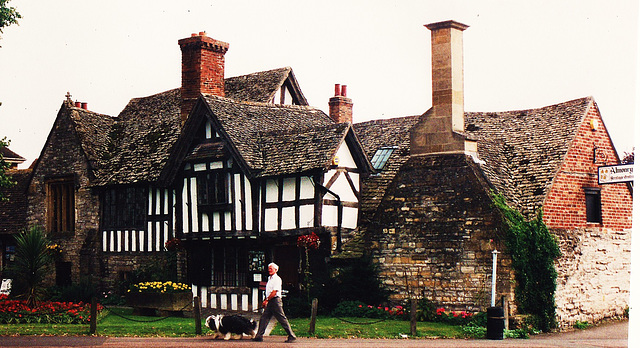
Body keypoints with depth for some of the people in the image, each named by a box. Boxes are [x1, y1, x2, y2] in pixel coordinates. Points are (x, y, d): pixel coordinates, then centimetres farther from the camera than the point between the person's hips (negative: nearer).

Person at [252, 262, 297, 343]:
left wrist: (266, 300, -16)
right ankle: (259, 336, 6)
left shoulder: (277, 279, -10)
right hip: (270, 302, 9)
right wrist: (265, 301, 18)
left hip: (276, 300, -9)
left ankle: (291, 337, -2)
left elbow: (274, 291, -18)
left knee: (282, 319, -7)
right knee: (263, 318, 4)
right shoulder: (270, 279, 18)